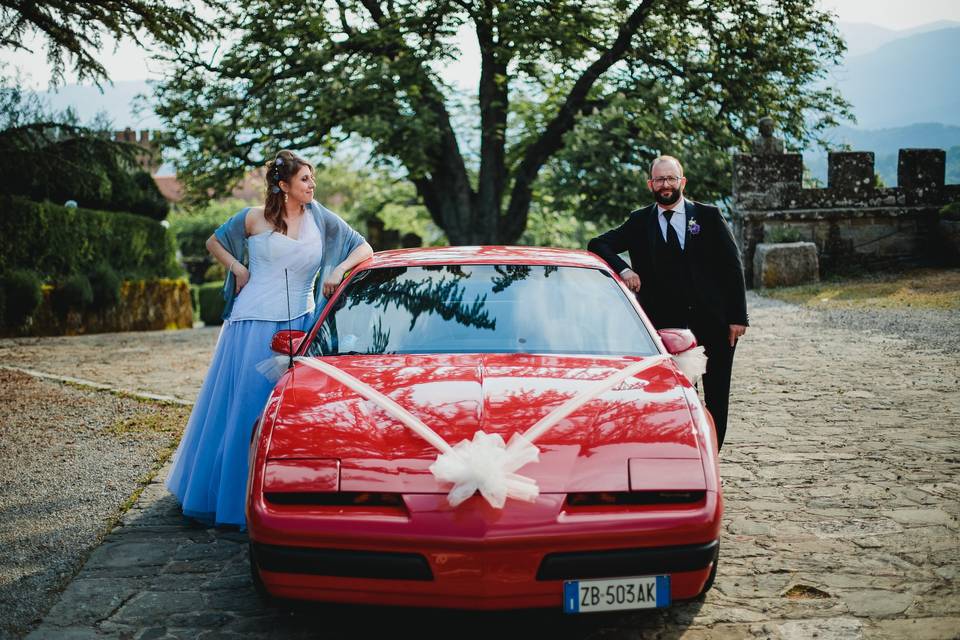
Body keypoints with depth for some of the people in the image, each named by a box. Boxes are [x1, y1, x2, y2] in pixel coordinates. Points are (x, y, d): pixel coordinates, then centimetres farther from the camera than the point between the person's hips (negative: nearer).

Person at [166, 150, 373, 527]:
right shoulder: (254, 219, 0)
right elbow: (214, 242, 15)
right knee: (244, 405, 3)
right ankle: (228, 490, 17)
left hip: (299, 323, 2)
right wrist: (239, 270, 1)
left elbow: (364, 248, 4)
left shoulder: (320, 219, 4)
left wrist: (339, 268, -14)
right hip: (254, 323, -2)